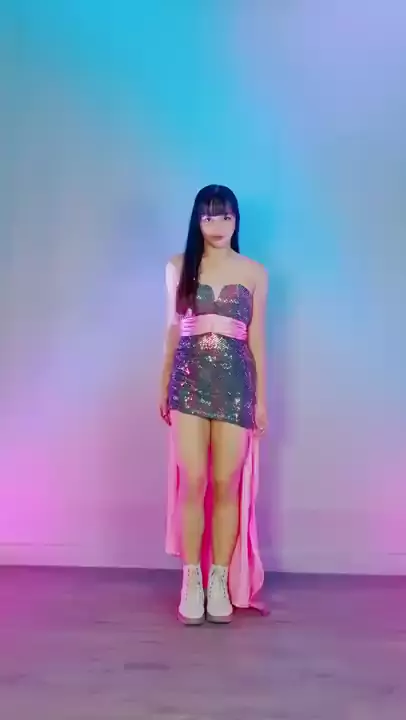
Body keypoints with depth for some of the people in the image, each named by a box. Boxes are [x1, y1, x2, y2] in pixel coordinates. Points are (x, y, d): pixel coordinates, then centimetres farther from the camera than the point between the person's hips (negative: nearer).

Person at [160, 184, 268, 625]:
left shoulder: (254, 273, 6)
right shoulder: (178, 267, 8)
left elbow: (256, 337, 7)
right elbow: (173, 330, 11)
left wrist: (261, 397, 5)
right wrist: (163, 387, 11)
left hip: (235, 382, 0)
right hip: (189, 379, 0)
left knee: (226, 484, 0)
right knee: (192, 482, -5)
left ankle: (220, 580, 13)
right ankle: (192, 580, 9)